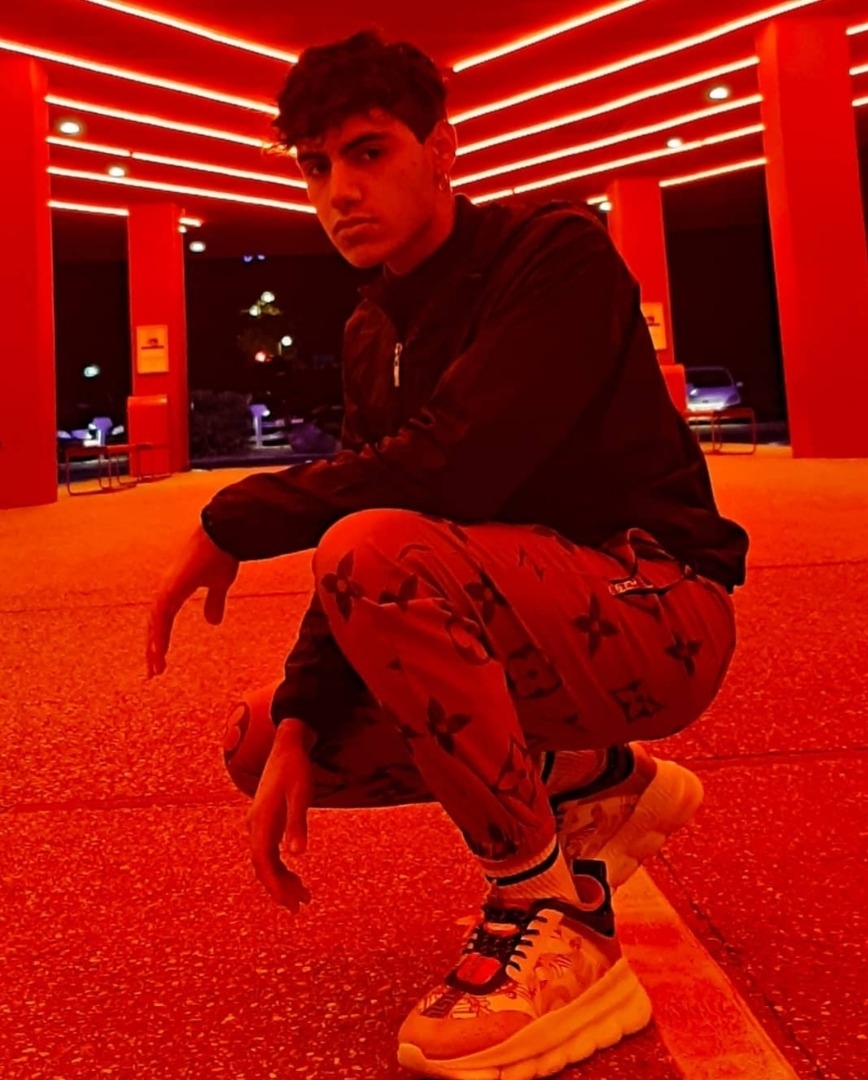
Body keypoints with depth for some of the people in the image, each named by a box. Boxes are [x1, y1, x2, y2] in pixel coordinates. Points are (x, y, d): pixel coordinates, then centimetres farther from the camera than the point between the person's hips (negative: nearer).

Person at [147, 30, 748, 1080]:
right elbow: (372, 537, 4)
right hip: (535, 625, 8)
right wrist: (299, 727, -9)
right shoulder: (371, 334, 10)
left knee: (376, 550, -33)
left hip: (659, 610, -8)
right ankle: (596, 787, 11)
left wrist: (233, 521, -17)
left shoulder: (558, 253, -13)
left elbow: (453, 465, -29)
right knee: (260, 743, 4)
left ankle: (555, 913, -15)